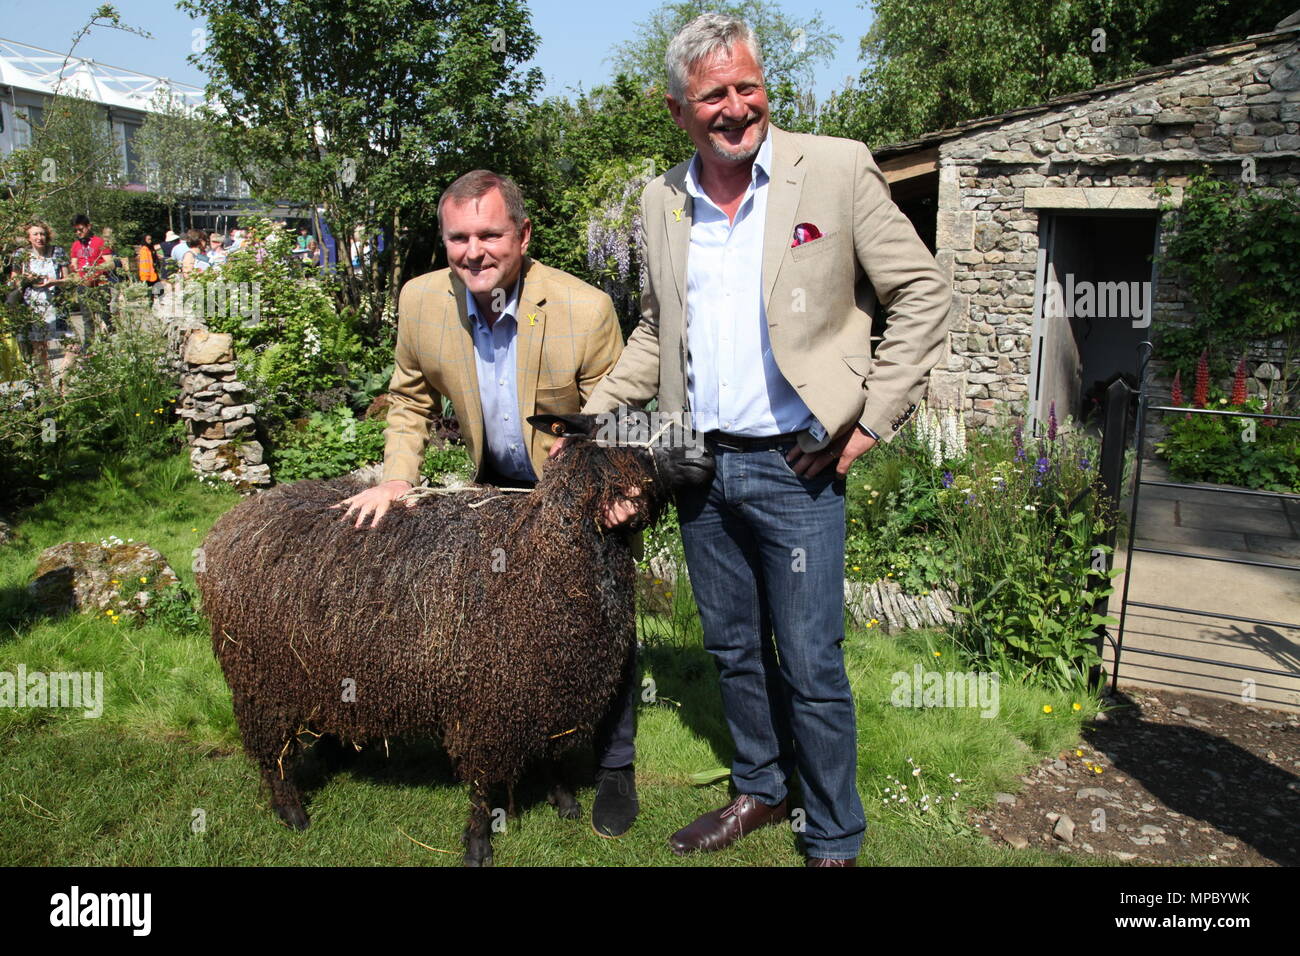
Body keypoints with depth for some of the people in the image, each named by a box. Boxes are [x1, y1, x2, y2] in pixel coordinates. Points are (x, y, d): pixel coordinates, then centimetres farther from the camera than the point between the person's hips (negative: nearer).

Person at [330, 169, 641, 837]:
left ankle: (615, 768, 28)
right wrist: (396, 478, -11)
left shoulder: (586, 310, -28)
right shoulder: (421, 301, -16)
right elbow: (411, 398, 1)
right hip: (499, 489, 4)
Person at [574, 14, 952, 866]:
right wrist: (592, 422, 8)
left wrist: (875, 417, -8)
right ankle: (760, 791, 38)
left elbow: (922, 294, -3)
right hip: (701, 467, 5)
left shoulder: (837, 169, -7)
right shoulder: (663, 201, 7)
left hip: (795, 469, -4)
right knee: (735, 649, 17)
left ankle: (835, 841, 22)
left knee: (810, 666, 2)